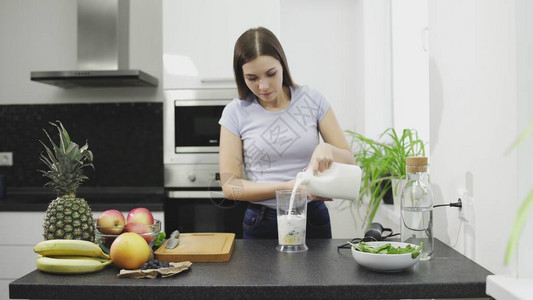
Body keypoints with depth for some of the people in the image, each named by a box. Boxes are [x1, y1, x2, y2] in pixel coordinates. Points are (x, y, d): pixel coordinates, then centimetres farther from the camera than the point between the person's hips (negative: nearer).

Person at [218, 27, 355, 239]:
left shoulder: (312, 100, -4)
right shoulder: (236, 112, -6)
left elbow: (349, 161, 1)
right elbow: (230, 186, -9)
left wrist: (327, 149, -22)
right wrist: (287, 187, -21)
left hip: (313, 219, 1)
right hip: (262, 223, 0)